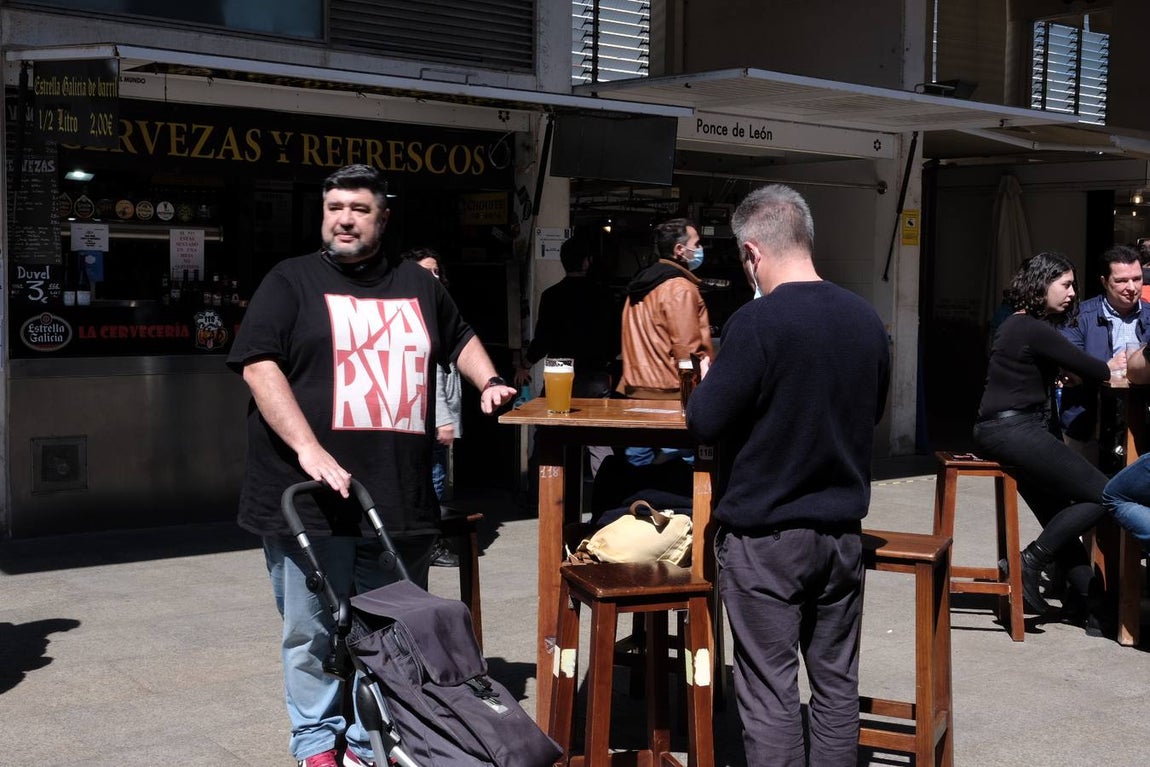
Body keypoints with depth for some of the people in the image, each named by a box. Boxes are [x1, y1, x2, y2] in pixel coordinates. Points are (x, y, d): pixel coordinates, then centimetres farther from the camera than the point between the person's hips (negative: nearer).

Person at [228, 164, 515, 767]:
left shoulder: (418, 285, 16)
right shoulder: (291, 281, 2)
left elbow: (459, 339, 32)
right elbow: (259, 364, -9)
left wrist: (488, 383, 12)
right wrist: (308, 449, -19)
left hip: (399, 496, 4)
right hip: (311, 494, -3)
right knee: (312, 632, 5)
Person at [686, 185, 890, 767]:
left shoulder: (757, 322, -18)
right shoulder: (866, 320, 1)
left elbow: (704, 424, -16)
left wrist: (709, 380, 4)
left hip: (764, 536, -6)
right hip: (842, 531, 6)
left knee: (769, 693, 3)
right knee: (836, 683, 15)